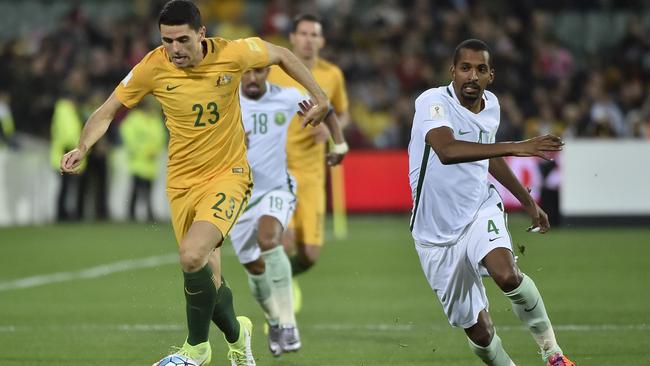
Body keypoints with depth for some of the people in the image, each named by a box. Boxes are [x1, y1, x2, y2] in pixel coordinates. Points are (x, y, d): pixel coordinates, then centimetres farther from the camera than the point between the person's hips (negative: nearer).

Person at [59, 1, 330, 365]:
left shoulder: (232, 54, -14)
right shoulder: (153, 67, -11)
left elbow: (281, 54, 6)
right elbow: (107, 112, -1)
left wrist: (320, 97, 2)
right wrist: (83, 148, -18)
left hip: (228, 175, -3)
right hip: (183, 182, 3)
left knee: (192, 255, -26)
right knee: (208, 279, 4)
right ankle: (236, 334, 38)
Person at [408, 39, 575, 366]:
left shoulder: (491, 105, 2)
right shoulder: (433, 102, -18)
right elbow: (447, 150, -40)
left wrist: (528, 202, 29)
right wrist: (515, 147, -46)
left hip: (481, 211, 3)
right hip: (438, 233, -3)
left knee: (506, 274, -30)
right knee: (478, 332, -2)